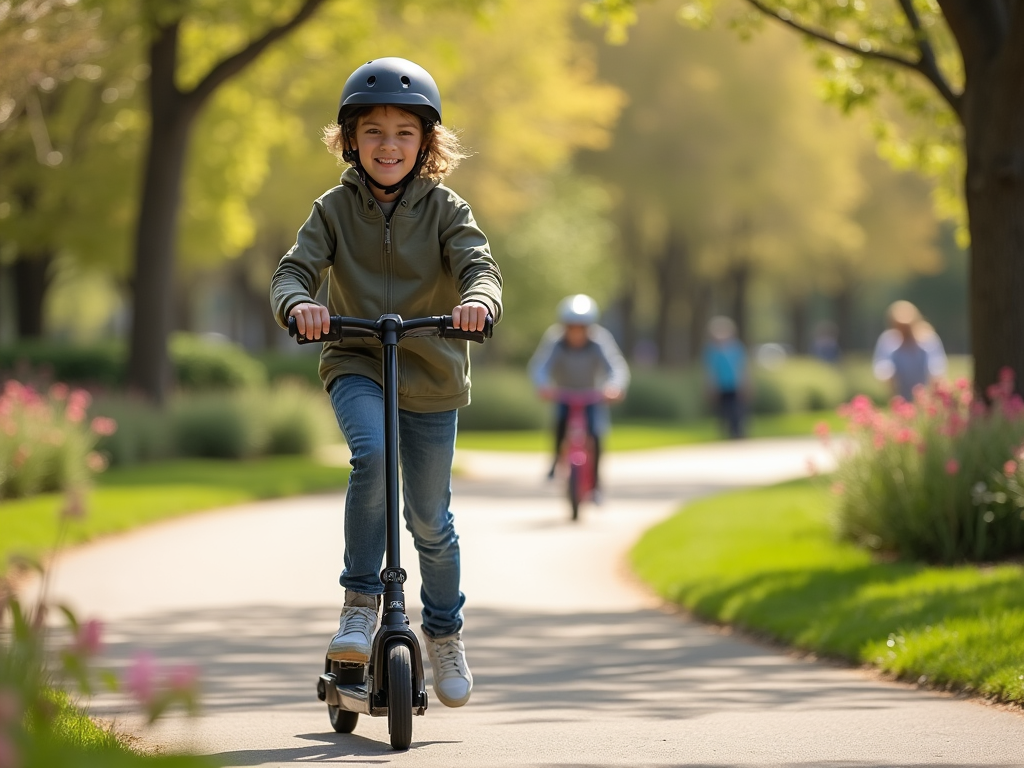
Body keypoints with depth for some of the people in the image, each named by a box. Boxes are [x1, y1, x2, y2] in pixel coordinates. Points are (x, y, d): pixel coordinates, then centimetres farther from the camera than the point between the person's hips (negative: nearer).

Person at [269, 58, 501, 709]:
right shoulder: (336, 209, -2)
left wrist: (478, 298, -42)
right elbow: (295, 269, -12)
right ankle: (361, 603, -21)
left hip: (432, 378, 1)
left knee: (430, 518, 7)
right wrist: (298, 304, -36)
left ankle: (445, 631, 31)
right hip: (357, 366, -1)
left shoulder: (444, 209, -3)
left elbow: (479, 264, -18)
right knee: (372, 454, -32)